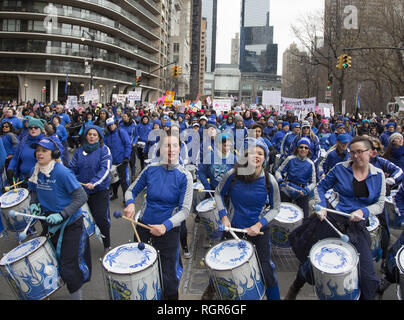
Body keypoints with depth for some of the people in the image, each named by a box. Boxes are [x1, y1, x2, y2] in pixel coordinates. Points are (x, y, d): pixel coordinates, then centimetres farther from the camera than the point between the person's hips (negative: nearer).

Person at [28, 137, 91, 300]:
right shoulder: (35, 172, -1)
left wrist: (61, 215, -28)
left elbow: (81, 197, -22)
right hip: (51, 222, 7)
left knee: (68, 267, -3)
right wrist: (33, 203, -2)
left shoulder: (62, 173, -22)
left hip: (71, 224, -7)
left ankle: (76, 295, 18)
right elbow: (33, 190, 19)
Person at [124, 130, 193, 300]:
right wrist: (130, 203, -16)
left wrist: (165, 226, -29)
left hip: (169, 230, -3)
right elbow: (131, 190, 6)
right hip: (144, 225, 3)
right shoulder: (151, 169, -5)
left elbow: (185, 210, -15)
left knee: (168, 275, 4)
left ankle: (171, 296, 31)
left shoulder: (184, 176, -12)